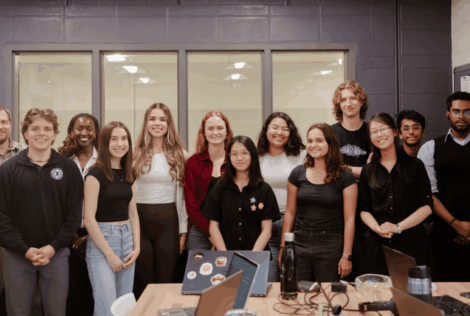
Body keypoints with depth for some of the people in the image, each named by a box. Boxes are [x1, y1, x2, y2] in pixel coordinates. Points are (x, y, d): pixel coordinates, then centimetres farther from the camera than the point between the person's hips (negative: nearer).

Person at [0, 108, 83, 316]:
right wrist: (25, 249, -12)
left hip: (56, 254, 1)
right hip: (17, 255, 0)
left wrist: (53, 247, -9)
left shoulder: (68, 169, 2)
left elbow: (74, 214, 0)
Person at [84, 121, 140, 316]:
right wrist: (109, 254, -14)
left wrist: (136, 247, 1)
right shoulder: (96, 174, -10)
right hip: (101, 241, -6)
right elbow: (89, 219, -14)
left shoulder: (129, 175, 10)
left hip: (127, 239, 6)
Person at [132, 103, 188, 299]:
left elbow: (181, 194, 8)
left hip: (168, 220, 1)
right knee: (142, 280, 6)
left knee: (166, 279, 6)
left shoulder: (178, 155, 7)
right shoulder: (136, 153, 3)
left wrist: (183, 230, 5)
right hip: (140, 218, -1)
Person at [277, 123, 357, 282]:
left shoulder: (345, 176, -2)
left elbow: (349, 218, -3)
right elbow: (290, 213, 9)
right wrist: (283, 247, 6)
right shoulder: (298, 173, 6)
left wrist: (347, 255, -7)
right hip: (300, 244, 2)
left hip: (331, 247, -2)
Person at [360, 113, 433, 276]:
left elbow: (427, 206, 0)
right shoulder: (368, 171, 10)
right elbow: (364, 209, 11)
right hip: (379, 243, 2)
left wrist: (398, 227, -10)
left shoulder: (415, 165, 4)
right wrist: (376, 227, -9)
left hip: (412, 242, -1)